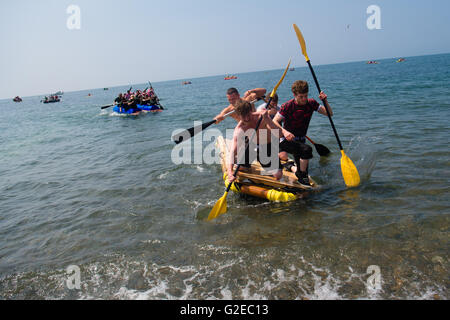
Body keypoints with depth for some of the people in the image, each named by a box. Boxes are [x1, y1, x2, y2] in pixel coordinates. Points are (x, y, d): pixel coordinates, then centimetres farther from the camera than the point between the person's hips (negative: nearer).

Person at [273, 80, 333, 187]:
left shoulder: (311, 103, -2)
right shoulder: (287, 106, -16)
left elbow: (329, 113, 1)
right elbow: (274, 122, -18)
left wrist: (325, 101, -17)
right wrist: (284, 131, -36)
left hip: (300, 141, 6)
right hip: (286, 140, -5)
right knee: (306, 150, -32)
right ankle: (302, 175, -12)